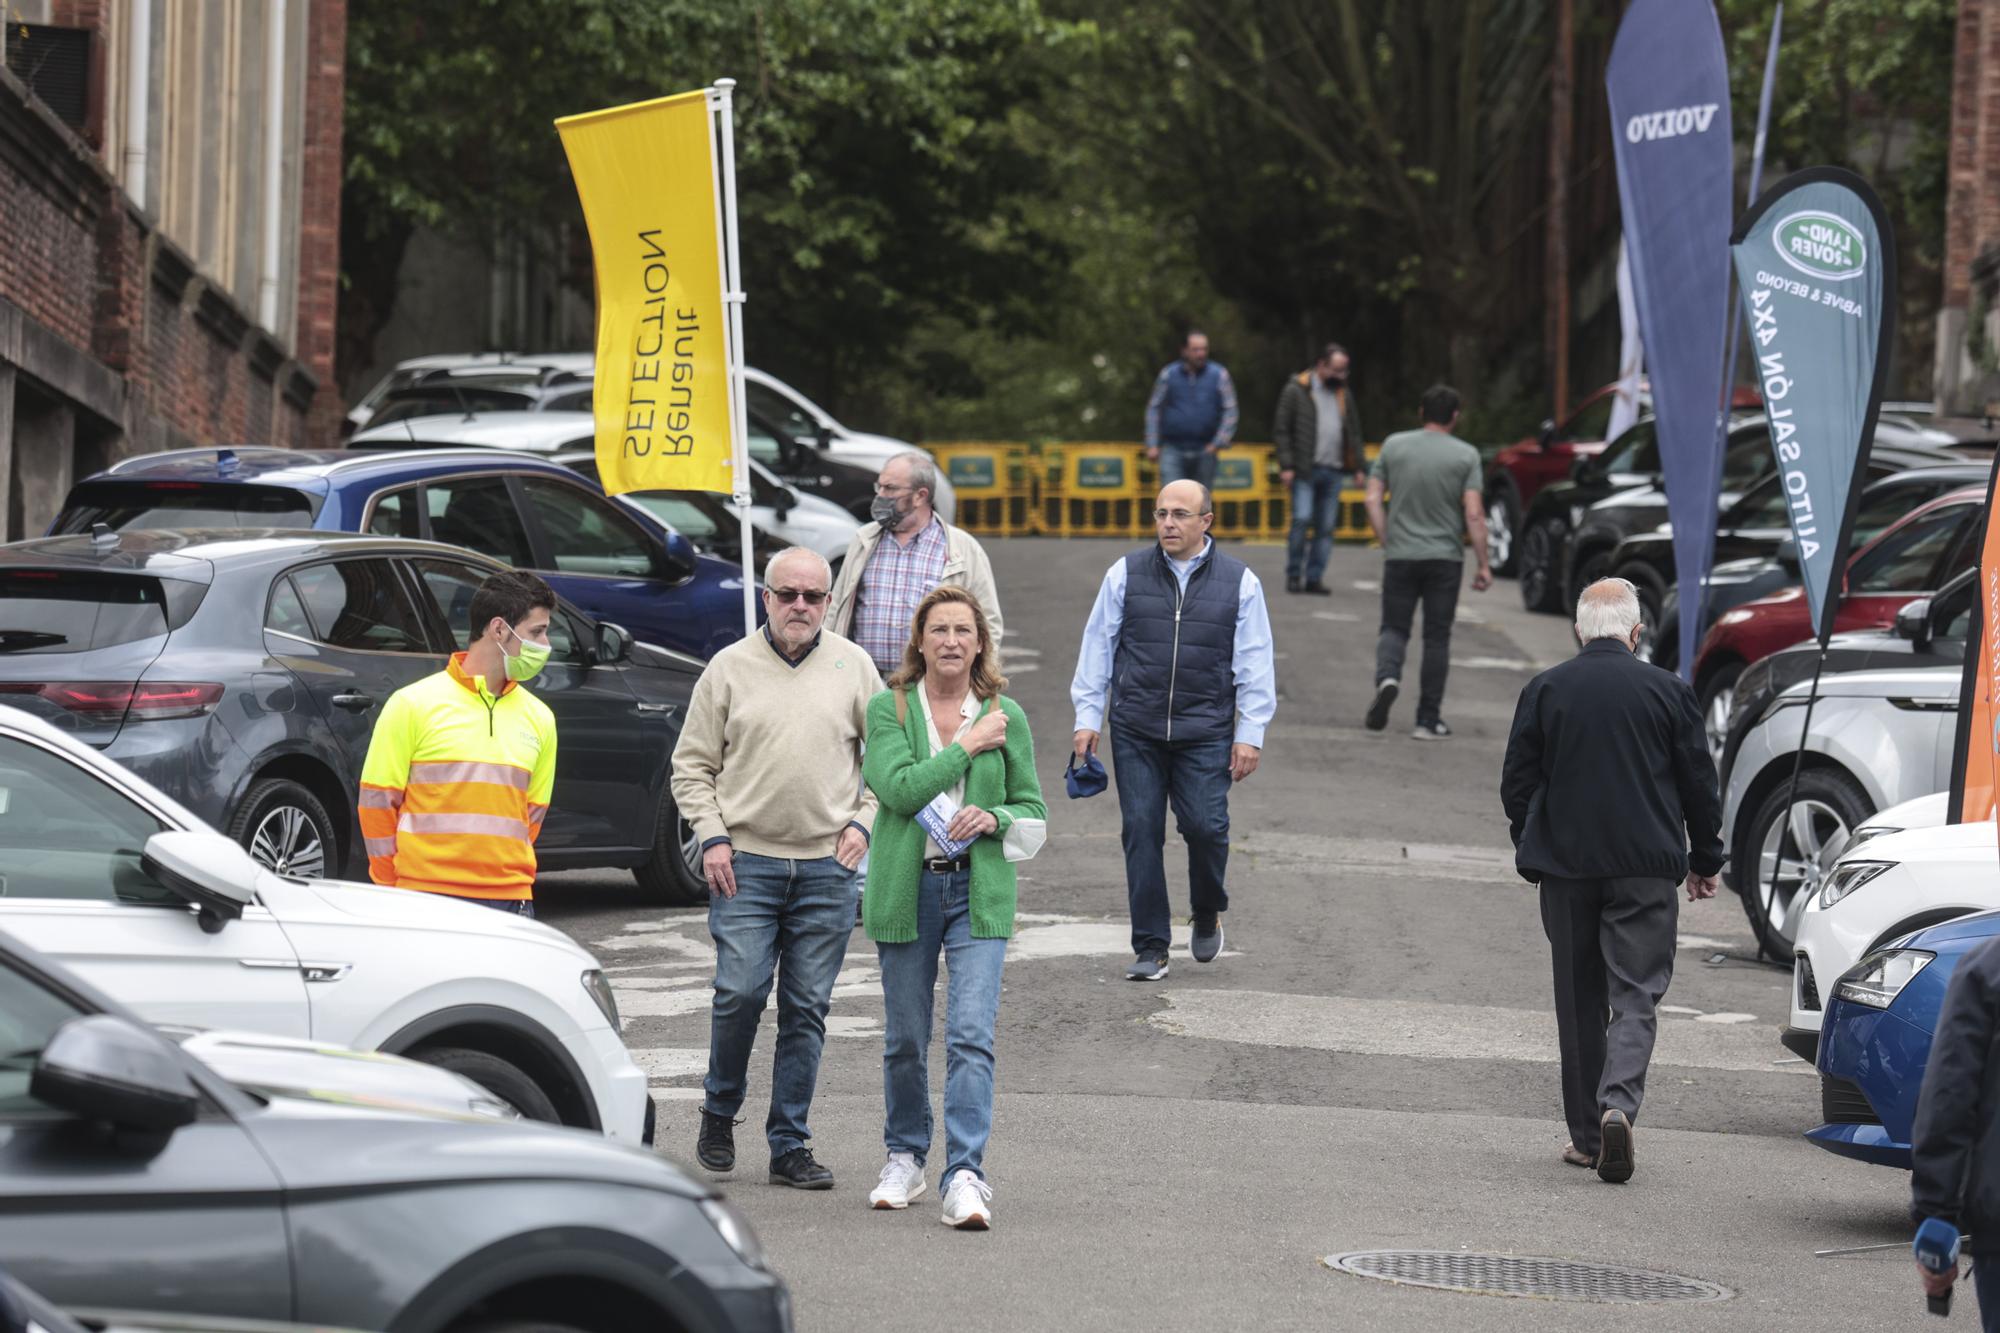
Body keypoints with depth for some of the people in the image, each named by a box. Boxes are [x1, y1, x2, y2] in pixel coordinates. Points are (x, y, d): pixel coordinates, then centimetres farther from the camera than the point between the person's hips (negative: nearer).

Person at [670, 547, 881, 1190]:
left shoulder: (853, 667, 8)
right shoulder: (730, 668, 4)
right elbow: (692, 764, 6)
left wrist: (863, 822, 2)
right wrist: (712, 836, -4)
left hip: (827, 867, 2)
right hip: (745, 862, -1)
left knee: (807, 1009, 3)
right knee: (740, 992, -11)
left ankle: (790, 1144, 9)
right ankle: (719, 1112, 13)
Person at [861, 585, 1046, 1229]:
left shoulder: (1005, 715, 6)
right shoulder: (889, 709, 1)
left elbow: (1034, 811, 12)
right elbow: (900, 788, -14)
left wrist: (994, 819, -8)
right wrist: (969, 745, -11)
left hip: (979, 891, 0)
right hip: (906, 888, 0)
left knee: (971, 1036, -13)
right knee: (905, 1038, 9)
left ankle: (964, 1176, -17)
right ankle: (904, 1158, 28)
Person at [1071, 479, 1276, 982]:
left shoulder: (1239, 582, 3)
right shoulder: (1126, 575, 5)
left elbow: (1255, 663, 5)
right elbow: (1098, 647, 9)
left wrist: (1250, 734, 0)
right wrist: (1087, 718, 5)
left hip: (1205, 733, -1)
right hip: (1135, 731, 1)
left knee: (1204, 826, -10)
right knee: (1141, 832, -2)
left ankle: (1207, 916, 19)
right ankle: (1150, 949, 5)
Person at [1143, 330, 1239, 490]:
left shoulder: (1219, 375, 1)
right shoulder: (1169, 375, 2)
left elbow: (1230, 411, 1)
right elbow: (1154, 409, 7)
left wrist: (1219, 442, -10)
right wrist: (1152, 444, 1)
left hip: (1205, 452, 1)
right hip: (1173, 450, -1)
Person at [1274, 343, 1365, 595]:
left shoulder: (1344, 393, 16)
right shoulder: (1296, 390, -1)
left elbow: (1354, 431, 22)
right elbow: (1281, 429, -2)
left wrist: (1356, 466, 14)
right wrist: (1287, 466, -9)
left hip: (1334, 471, 5)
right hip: (1305, 470, -5)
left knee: (1326, 526, 3)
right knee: (1302, 519, -14)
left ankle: (1315, 577, 8)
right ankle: (1293, 575, -2)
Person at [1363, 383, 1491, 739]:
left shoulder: (1394, 446, 2)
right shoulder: (1465, 456, -4)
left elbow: (1373, 500, 0)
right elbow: (1474, 514, -9)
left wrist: (1386, 542, 10)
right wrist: (1483, 565, -4)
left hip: (1400, 556, 1)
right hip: (1445, 558, -1)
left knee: (1395, 627, 11)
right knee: (1436, 637, 7)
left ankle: (1387, 677, -20)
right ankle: (1428, 720, 8)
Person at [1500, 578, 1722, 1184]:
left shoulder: (1544, 691, 0)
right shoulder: (1668, 691, -2)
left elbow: (1517, 782, 6)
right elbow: (1700, 784, 4)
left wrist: (1531, 850, 21)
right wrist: (1705, 859, 16)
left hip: (1565, 864, 1)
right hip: (1646, 867, -1)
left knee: (1579, 1002, 11)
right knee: (1635, 996, -1)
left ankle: (1587, 1134, 13)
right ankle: (1618, 1105, -24)